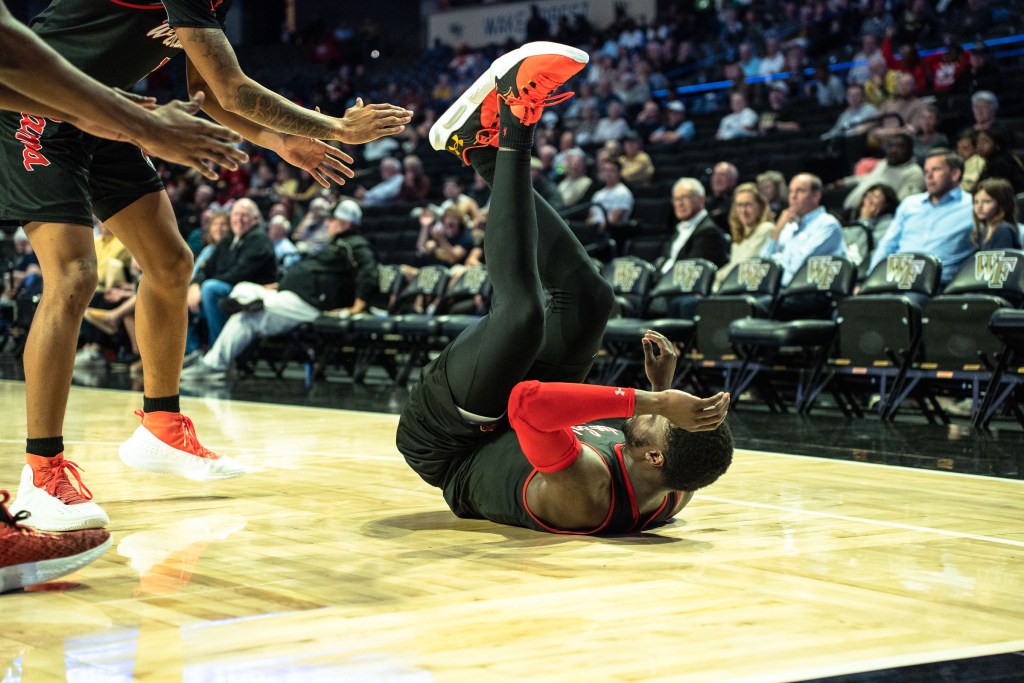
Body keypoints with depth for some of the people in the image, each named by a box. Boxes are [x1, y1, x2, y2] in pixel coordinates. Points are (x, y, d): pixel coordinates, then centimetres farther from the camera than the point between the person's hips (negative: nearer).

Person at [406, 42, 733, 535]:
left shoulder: (584, 493, -43)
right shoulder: (672, 496, -21)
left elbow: (527, 402, -55)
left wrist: (652, 401, -55)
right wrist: (662, 388, 0)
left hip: (445, 443, -6)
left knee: (522, 310, -28)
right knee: (590, 298, 1)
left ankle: (510, 144, -10)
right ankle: (486, 149, 6)